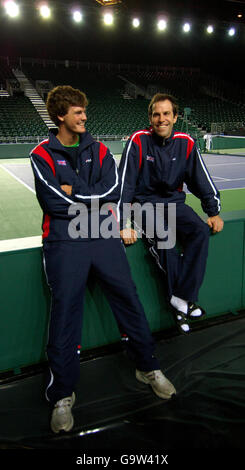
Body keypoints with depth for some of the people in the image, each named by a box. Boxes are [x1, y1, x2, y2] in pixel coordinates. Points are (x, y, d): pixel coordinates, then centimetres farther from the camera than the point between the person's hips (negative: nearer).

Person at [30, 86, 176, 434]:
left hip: (103, 236, 3)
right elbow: (54, 201, -12)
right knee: (65, 312, -2)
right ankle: (63, 395, 15)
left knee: (129, 298, 5)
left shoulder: (99, 151, 12)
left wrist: (74, 192, -8)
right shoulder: (42, 155, 3)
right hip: (64, 240, -3)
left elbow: (113, 191, -3)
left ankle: (148, 368, 26)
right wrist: (93, 198, -5)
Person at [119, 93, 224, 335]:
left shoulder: (186, 143, 1)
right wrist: (123, 224, -20)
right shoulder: (138, 140, -9)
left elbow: (202, 180, 8)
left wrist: (213, 212, 0)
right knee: (162, 237, -33)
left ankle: (181, 297, -22)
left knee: (201, 231, -25)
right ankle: (182, 304, -19)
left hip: (175, 202, 4)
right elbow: (124, 184, -13)